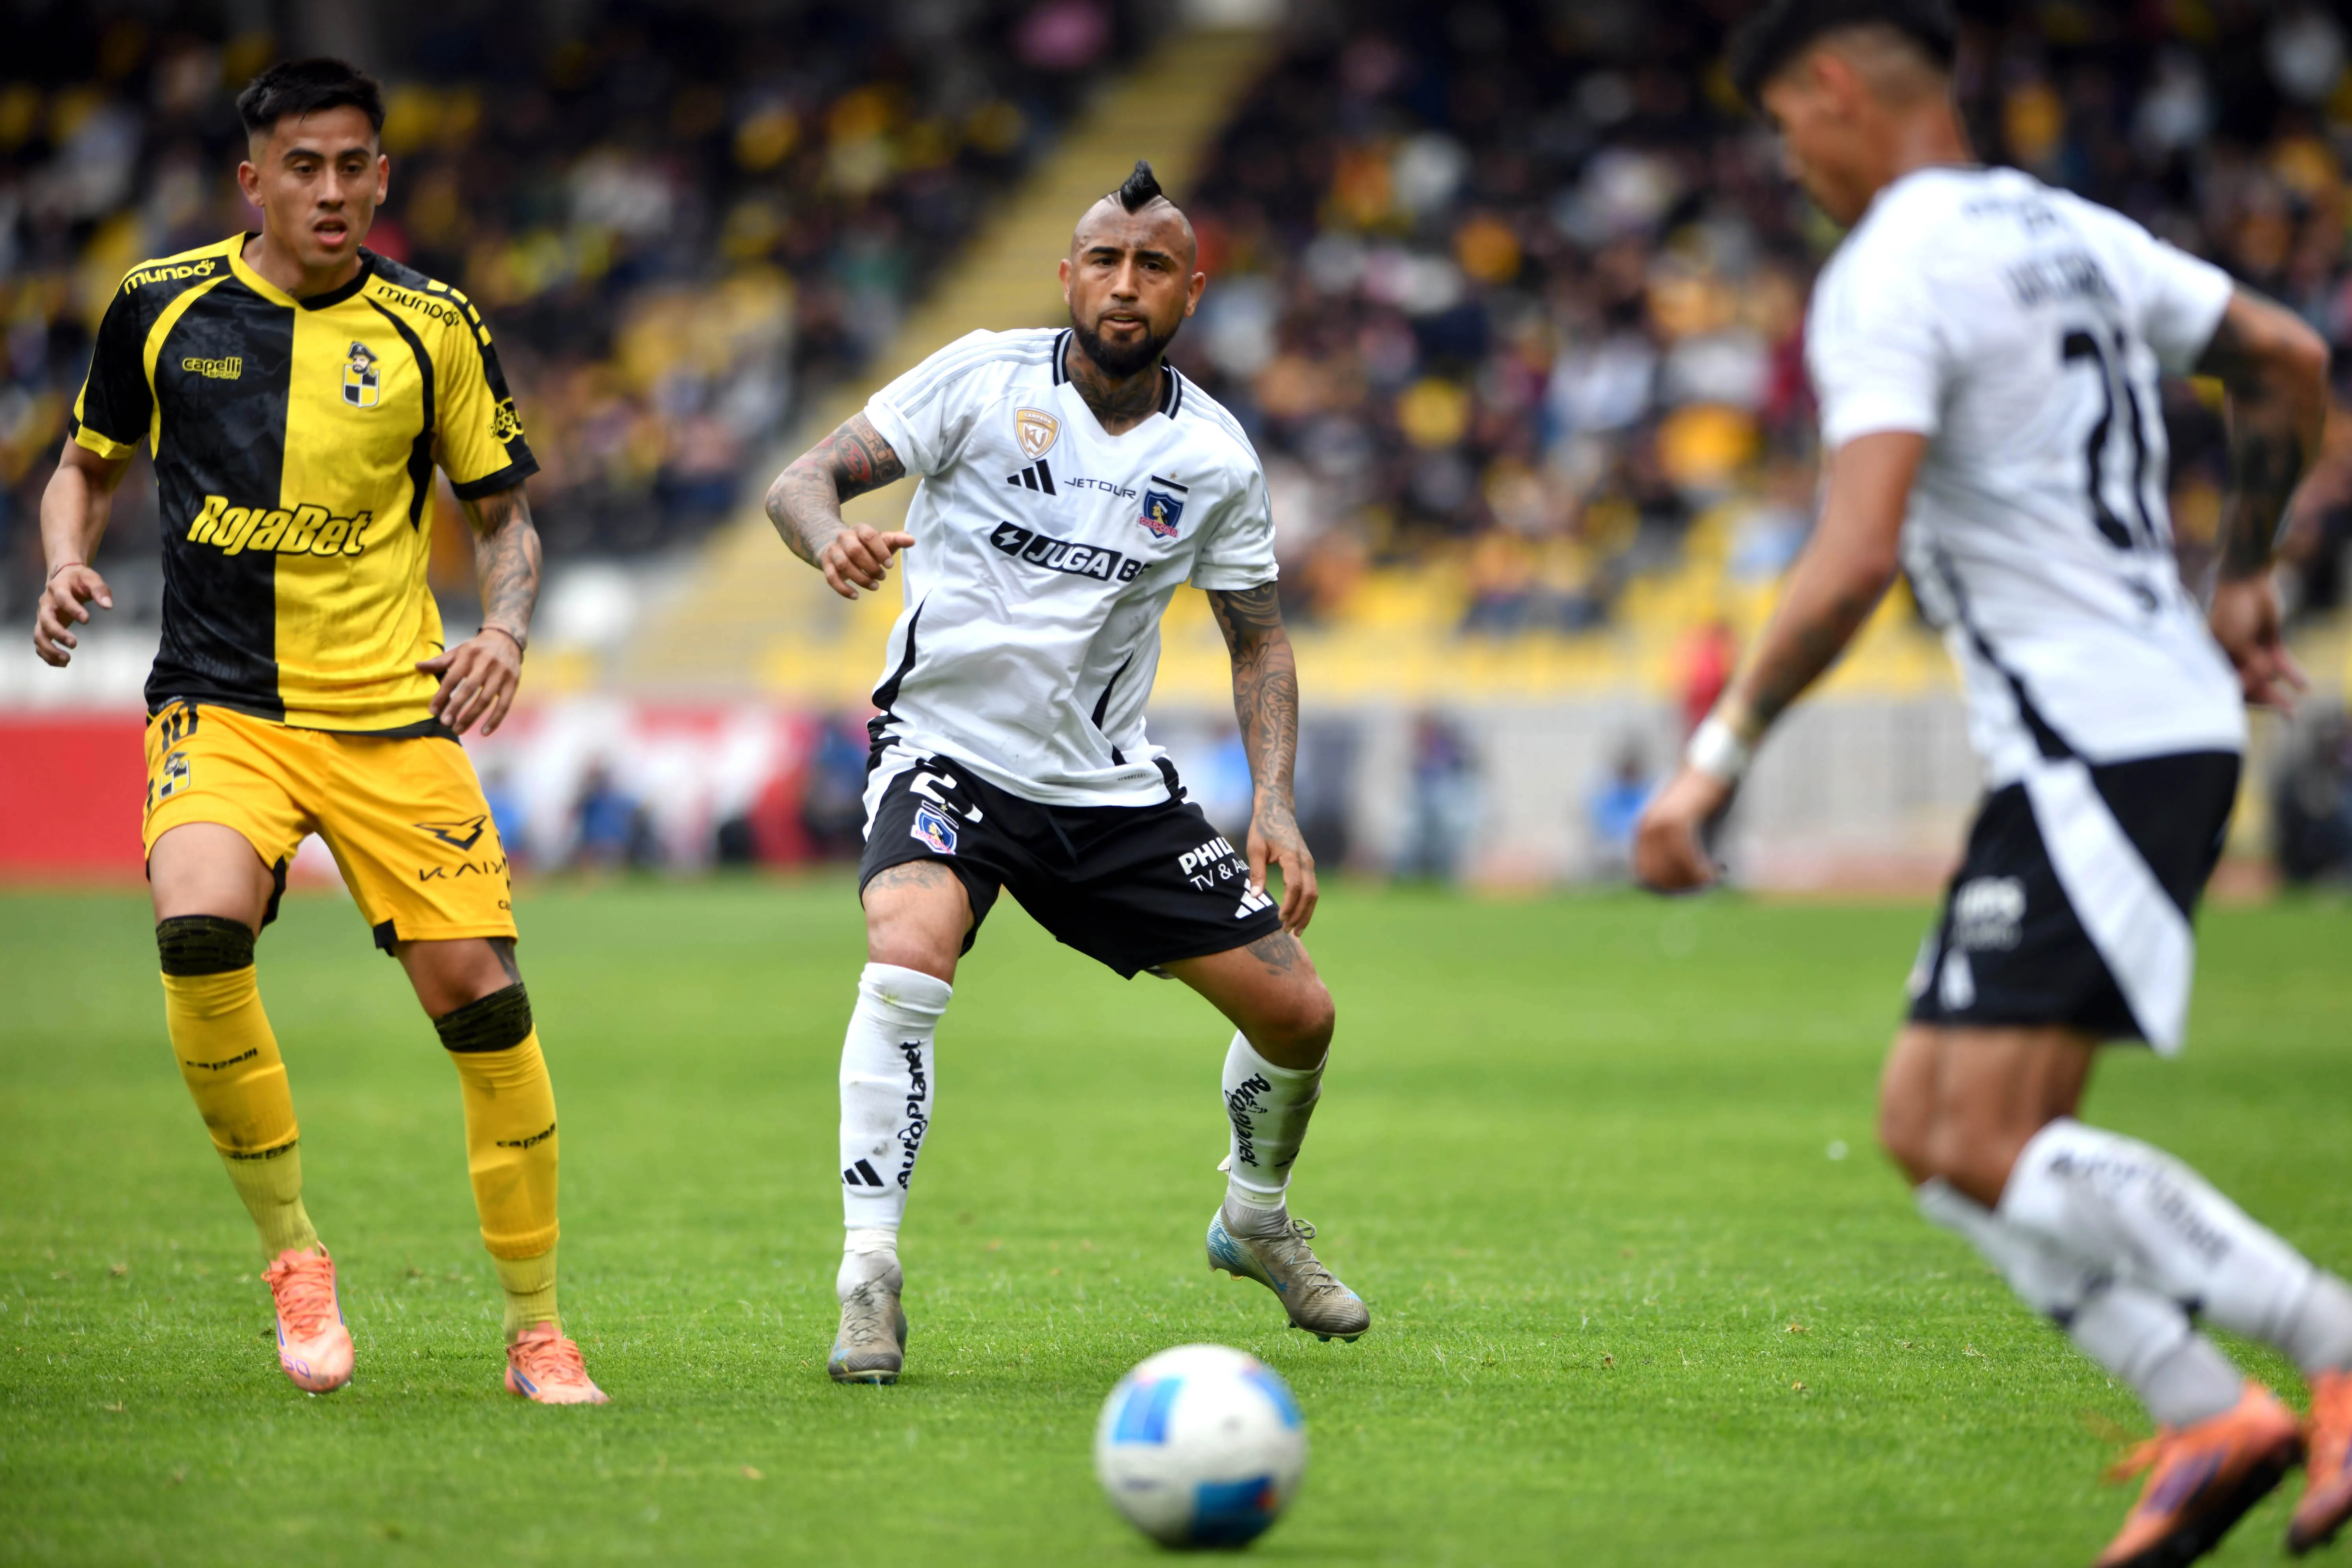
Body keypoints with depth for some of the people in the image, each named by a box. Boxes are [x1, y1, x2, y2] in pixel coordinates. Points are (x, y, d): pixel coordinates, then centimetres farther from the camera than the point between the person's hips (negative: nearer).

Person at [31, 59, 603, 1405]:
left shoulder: (435, 327, 1)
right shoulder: (162, 307, 2)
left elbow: (504, 515, 11)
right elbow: (90, 465, 17)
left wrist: (507, 628, -9)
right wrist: (68, 567, -3)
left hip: (393, 711, 1)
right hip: (220, 705, 0)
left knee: (481, 994, -7)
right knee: (199, 935, -28)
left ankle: (539, 1330, 10)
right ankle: (292, 1255, -7)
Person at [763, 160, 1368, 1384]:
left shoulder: (1215, 457, -1)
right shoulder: (983, 377, -9)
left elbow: (1258, 642, 10)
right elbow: (801, 481, -11)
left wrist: (1275, 807, -5)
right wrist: (833, 537, -35)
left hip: (1109, 781, 4)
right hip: (946, 746, -4)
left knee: (1296, 1010, 2)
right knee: (909, 957, -33)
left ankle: (1255, 1220, 34)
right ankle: (868, 1281, -26)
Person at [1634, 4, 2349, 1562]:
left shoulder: (1886, 279, -12)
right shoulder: (2072, 233, 16)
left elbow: (1853, 564, -22)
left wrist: (1716, 761, -15)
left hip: (2096, 757, -10)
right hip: (2177, 721, 10)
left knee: (1987, 1145, -14)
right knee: (1926, 1126, 9)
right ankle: (2214, 1419, 3)